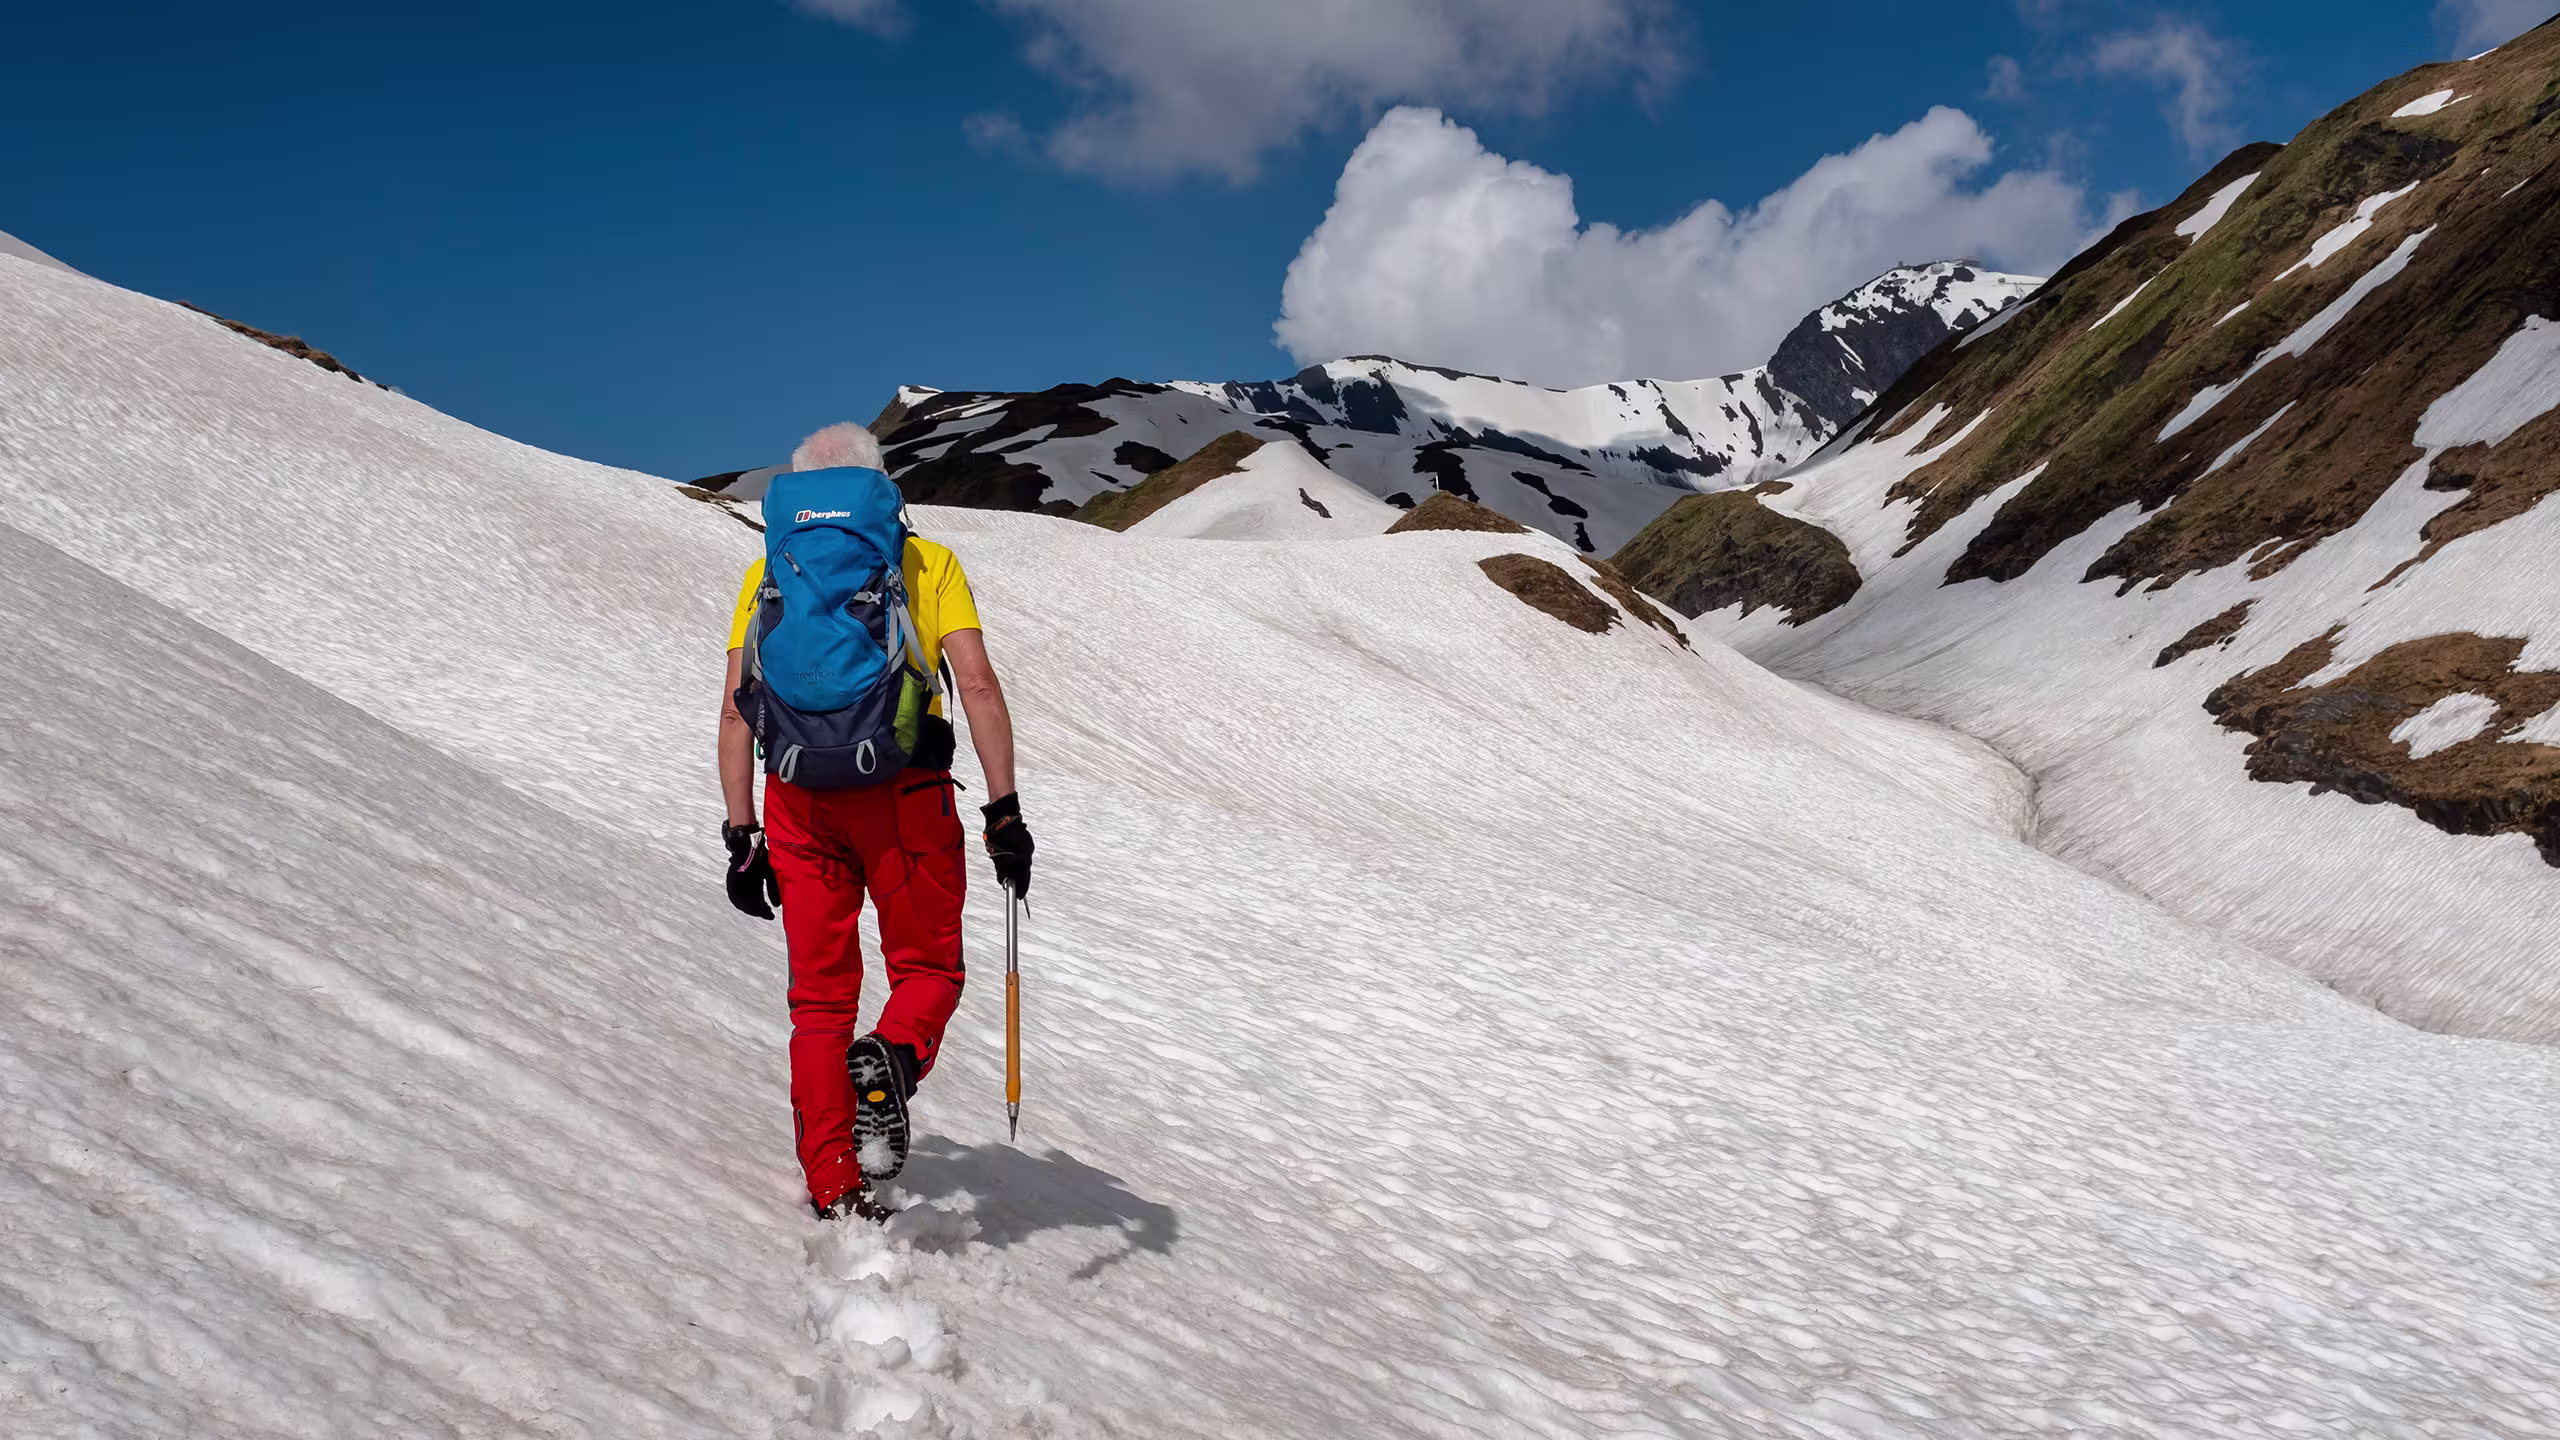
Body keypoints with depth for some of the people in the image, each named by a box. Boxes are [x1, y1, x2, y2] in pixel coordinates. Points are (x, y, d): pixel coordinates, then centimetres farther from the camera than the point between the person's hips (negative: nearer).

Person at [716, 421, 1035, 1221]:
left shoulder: (768, 572, 13)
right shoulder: (928, 562, 8)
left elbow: (737, 710, 6)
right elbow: (978, 687, -4)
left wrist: (741, 835, 8)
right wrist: (1004, 813, -4)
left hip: (799, 799, 2)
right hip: (906, 795, -2)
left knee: (820, 994, 11)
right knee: (929, 968, 13)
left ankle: (833, 1189, 8)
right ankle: (890, 1061, -19)